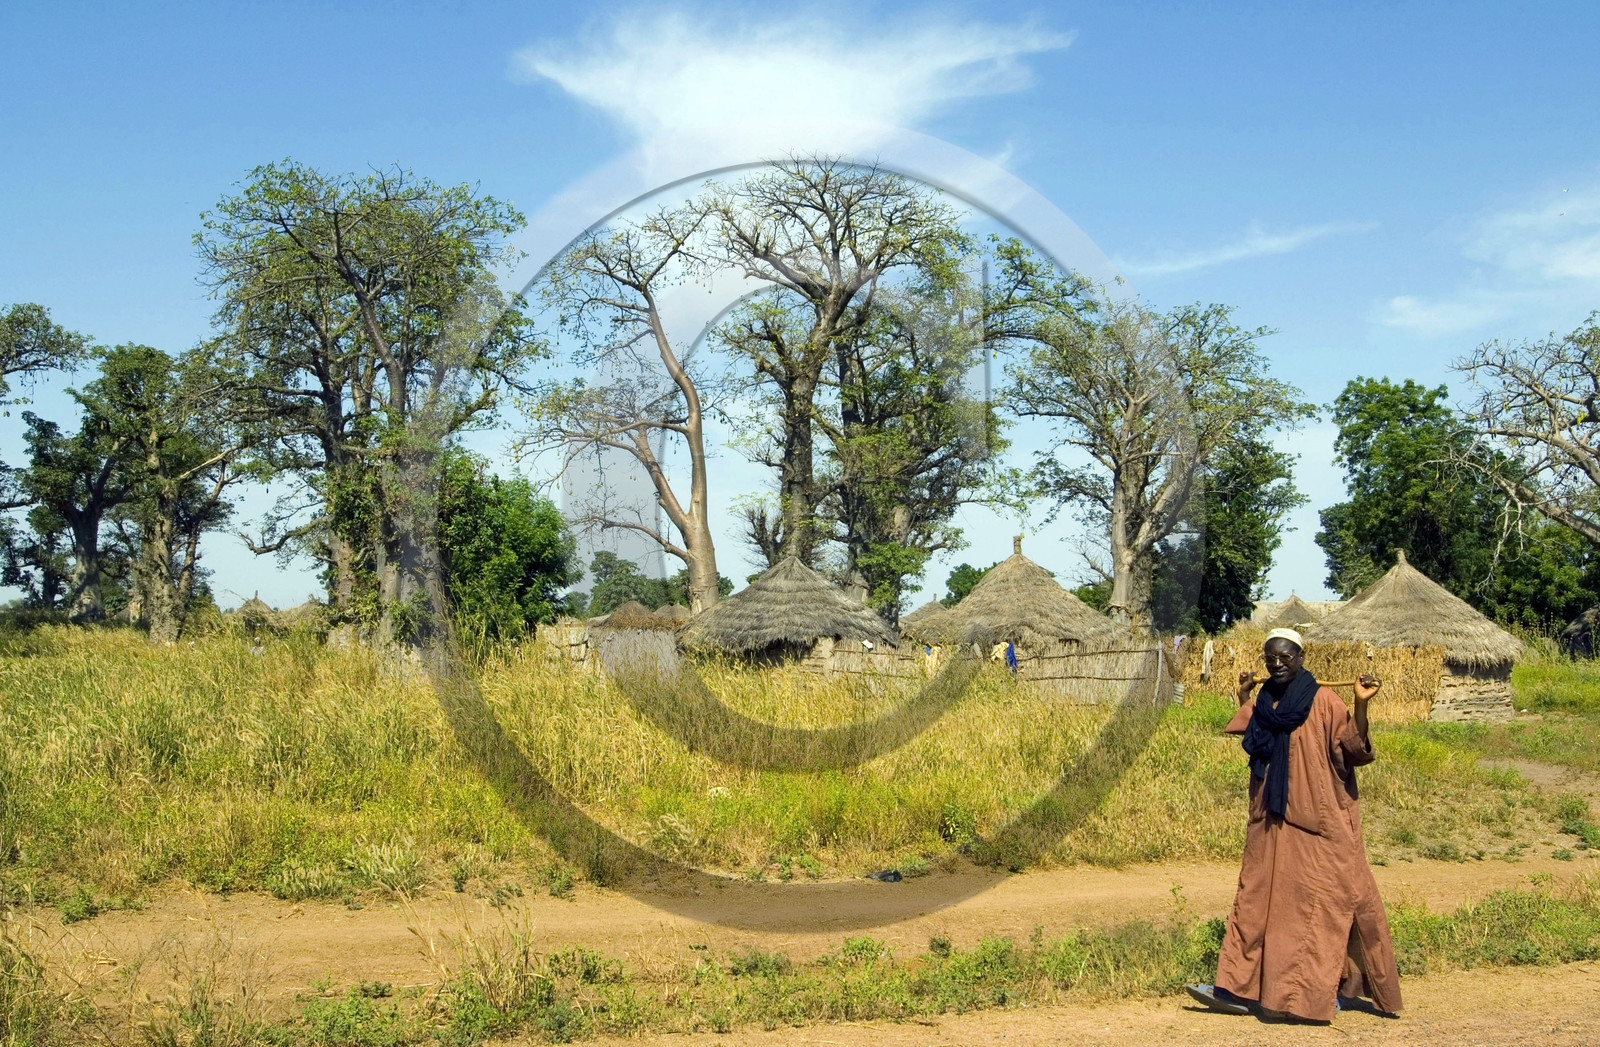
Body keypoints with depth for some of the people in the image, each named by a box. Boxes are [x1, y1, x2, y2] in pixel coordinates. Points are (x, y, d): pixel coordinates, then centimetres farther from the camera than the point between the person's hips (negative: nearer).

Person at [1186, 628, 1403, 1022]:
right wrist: (1243, 701, 24)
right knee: (1257, 899, 4)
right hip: (1271, 821, 6)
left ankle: (1326, 990, 9)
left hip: (1315, 824, -6)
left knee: (1319, 901, 0)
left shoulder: (1323, 701, -9)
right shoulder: (1264, 703, 10)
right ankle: (1239, 988, 4)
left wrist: (1361, 706, -26)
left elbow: (1356, 751, -14)